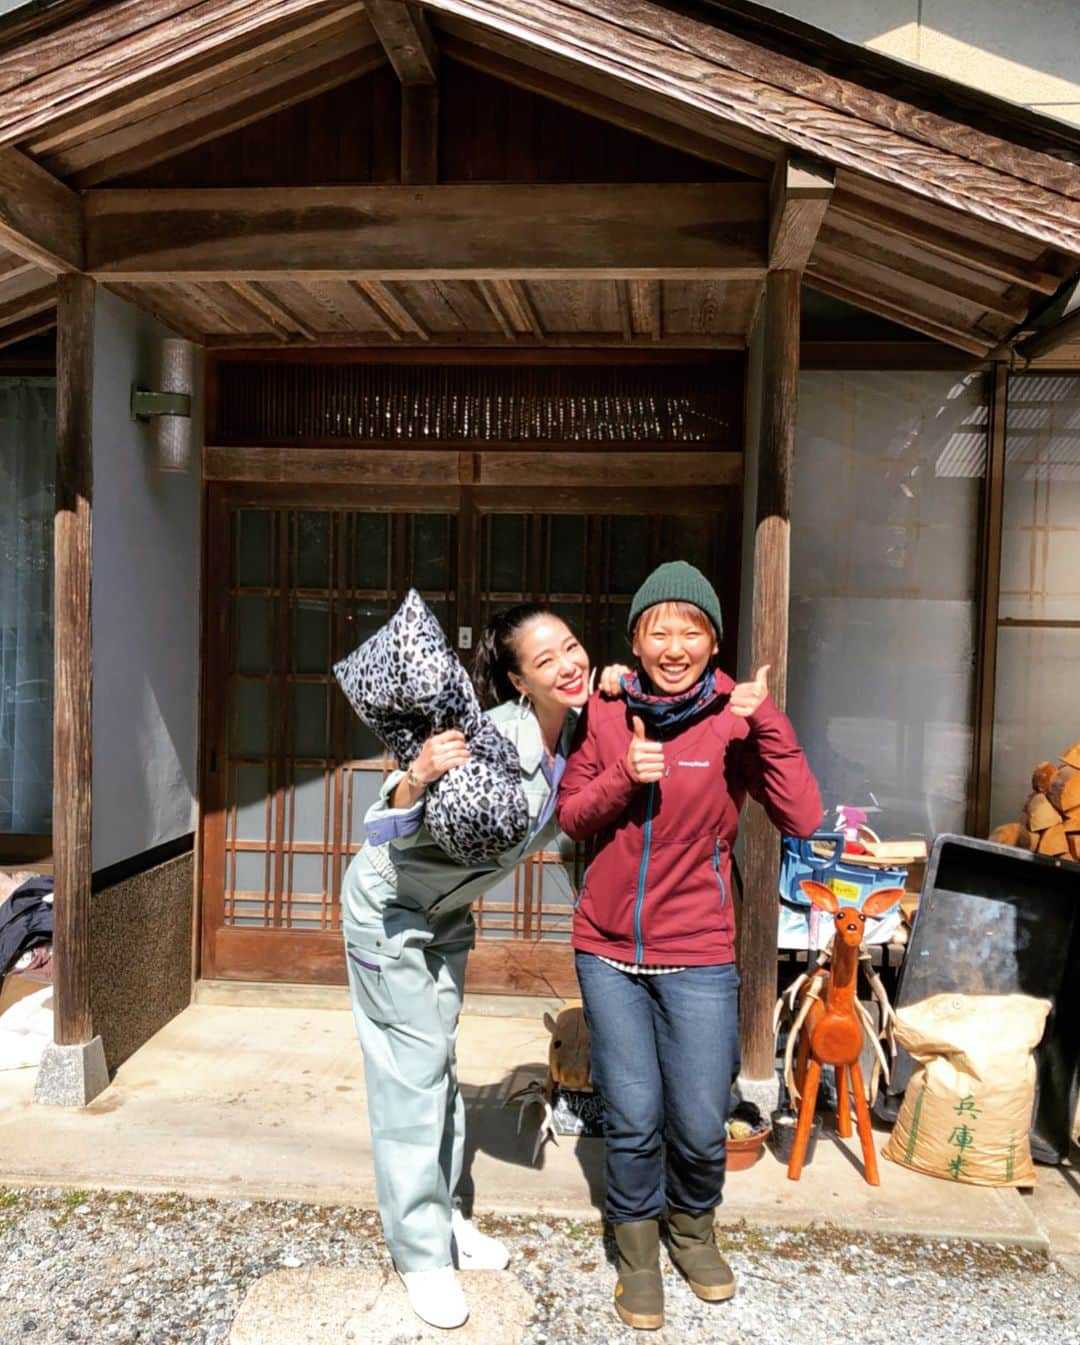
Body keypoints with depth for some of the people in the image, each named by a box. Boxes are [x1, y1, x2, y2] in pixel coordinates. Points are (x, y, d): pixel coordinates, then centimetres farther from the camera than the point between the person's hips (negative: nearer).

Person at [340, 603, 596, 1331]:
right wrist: (417, 778, -55)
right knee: (413, 1070, -2)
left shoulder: (575, 732, -11)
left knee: (439, 1057, 18)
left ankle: (442, 1215, 33)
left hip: (448, 912, 7)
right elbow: (384, 831, -33)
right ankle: (421, 1255, 12)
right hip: (390, 905, -7)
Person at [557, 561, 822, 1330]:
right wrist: (623, 779, -15)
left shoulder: (736, 719, -8)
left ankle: (694, 1224, 39)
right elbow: (572, 818, 3)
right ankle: (637, 1247, 34)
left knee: (701, 1123, 6)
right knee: (633, 1118, 7)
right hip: (609, 949, 1)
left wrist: (768, 724, -25)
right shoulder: (606, 715, -2)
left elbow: (802, 820, -16)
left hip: (698, 955, -1)